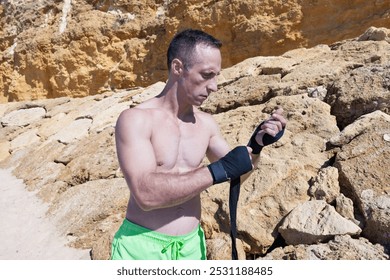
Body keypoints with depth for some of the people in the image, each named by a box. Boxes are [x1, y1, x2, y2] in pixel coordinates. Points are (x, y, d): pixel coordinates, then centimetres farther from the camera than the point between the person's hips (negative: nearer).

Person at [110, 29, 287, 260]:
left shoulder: (206, 123, 1)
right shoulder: (135, 119, -14)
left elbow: (235, 175, 12)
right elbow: (146, 194, -26)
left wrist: (256, 145, -6)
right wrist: (219, 170, -24)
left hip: (192, 246, 5)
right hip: (143, 247, -5)